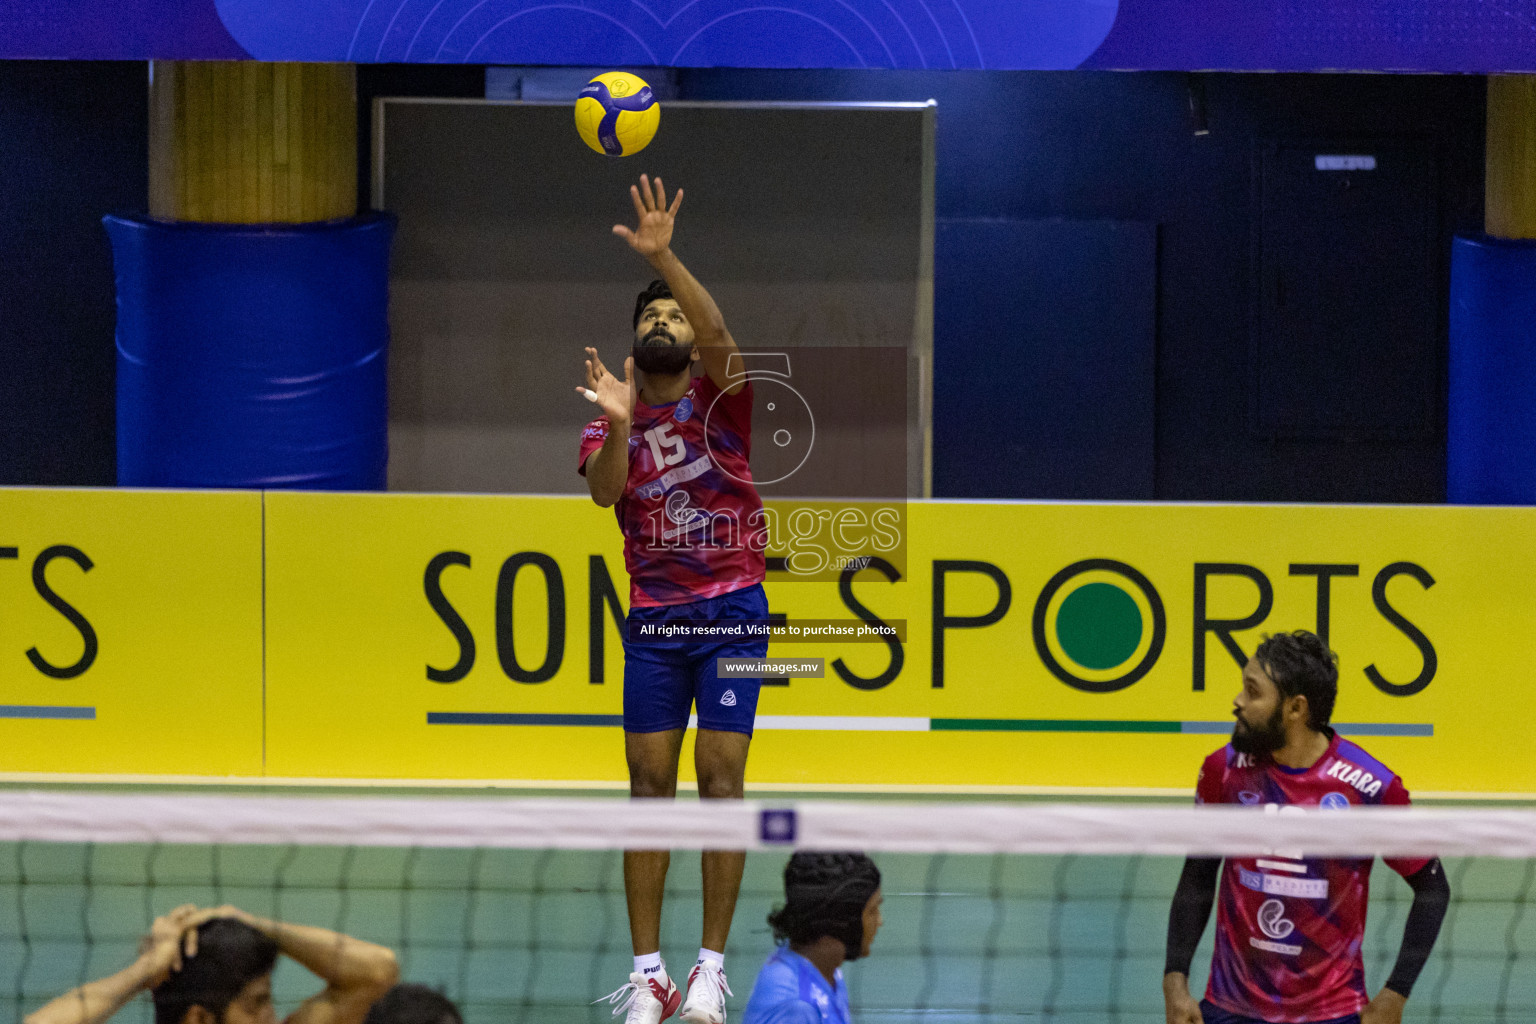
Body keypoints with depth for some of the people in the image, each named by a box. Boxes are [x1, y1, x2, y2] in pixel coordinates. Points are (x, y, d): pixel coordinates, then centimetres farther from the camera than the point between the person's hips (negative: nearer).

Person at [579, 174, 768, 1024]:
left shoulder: (720, 399, 2)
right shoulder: (609, 425, 8)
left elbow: (718, 333, -20)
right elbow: (604, 490, -13)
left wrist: (663, 256, -33)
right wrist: (618, 427, -30)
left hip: (732, 610, -2)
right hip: (653, 618, 2)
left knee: (720, 778, -7)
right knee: (650, 784, -1)